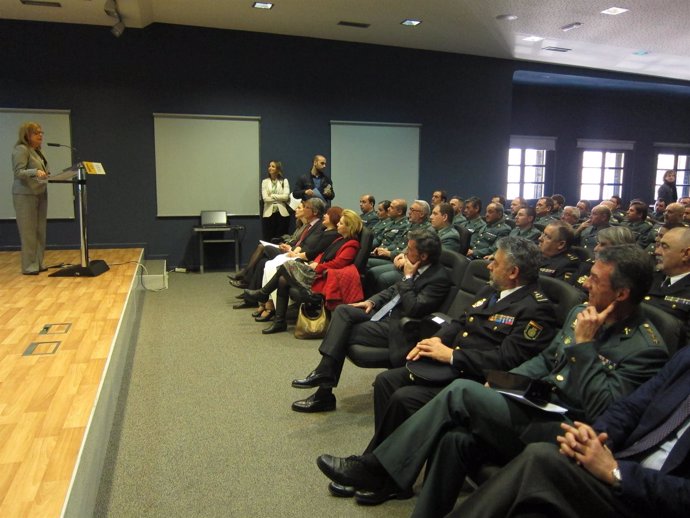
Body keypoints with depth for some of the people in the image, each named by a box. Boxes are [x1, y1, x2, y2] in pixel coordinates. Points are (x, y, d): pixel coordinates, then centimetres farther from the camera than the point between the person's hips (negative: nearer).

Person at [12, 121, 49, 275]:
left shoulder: (37, 151, 17)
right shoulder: (21, 149, -8)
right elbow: (18, 172, -17)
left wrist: (46, 174, 7)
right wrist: (35, 172, -32)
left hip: (40, 193, 8)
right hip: (25, 195, -8)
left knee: (40, 231, 6)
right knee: (28, 231, -5)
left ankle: (38, 263, 11)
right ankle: (29, 266, -1)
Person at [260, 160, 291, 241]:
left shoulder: (284, 181, 8)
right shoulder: (265, 181, 10)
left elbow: (286, 196, -6)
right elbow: (265, 198, -3)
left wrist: (272, 196, -5)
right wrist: (279, 199, -4)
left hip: (282, 213, -1)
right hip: (269, 213, 1)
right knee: (268, 239, -1)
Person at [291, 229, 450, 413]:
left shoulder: (439, 278, -18)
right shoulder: (416, 268, 6)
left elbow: (413, 310, -24)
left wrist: (408, 277, -18)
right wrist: (373, 301, 4)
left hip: (397, 327, -8)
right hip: (385, 312, 8)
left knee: (344, 333, -13)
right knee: (342, 311, -9)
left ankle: (324, 394, -3)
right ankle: (324, 372, -17)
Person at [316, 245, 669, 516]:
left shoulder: (647, 348, -12)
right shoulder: (581, 313, 10)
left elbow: (603, 413, -20)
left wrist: (584, 344, -20)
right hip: (538, 409, 7)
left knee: (462, 392, -21)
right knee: (456, 440, -20)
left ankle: (377, 469, -9)